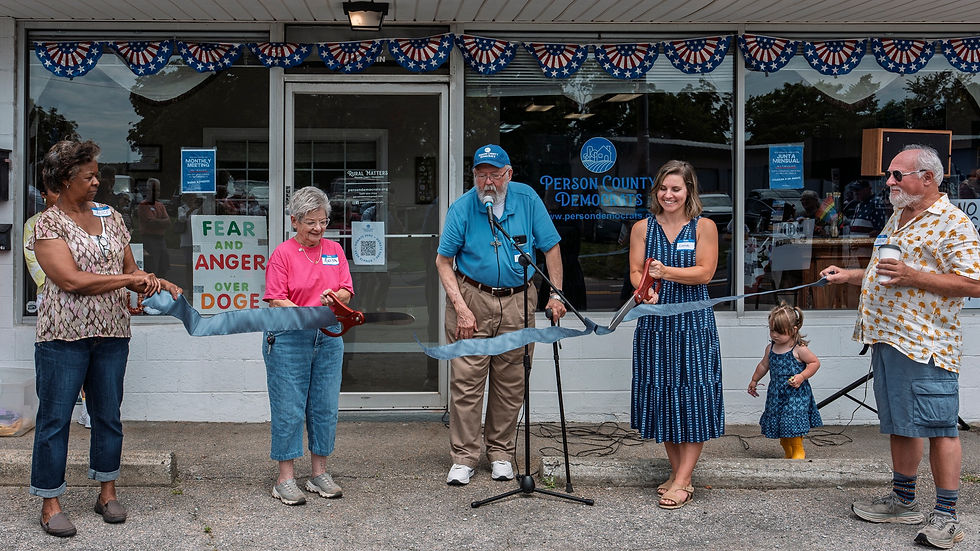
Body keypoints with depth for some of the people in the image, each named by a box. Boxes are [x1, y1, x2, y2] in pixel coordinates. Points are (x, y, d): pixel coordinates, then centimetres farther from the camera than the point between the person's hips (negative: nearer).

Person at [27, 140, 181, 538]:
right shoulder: (48, 225, -6)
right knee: (55, 418, 1)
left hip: (111, 333, 5)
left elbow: (131, 269, 17)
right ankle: (50, 504, 11)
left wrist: (156, 282, -4)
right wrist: (128, 279, -12)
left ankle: (107, 493, 24)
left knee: (108, 414, 11)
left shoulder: (110, 217, 12)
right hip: (64, 336, -5)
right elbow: (71, 280, -16)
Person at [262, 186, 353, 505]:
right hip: (289, 339, -4)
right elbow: (276, 301, -8)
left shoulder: (335, 251, 12)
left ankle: (319, 474, 19)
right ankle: (285, 479, 6)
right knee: (289, 409, -2)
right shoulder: (282, 254, -2)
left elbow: (346, 294, 7)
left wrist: (333, 297, -15)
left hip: (329, 337, 5)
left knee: (325, 407, 7)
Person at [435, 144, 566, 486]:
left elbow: (551, 248, 4)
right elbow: (443, 261, -3)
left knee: (511, 383, 7)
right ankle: (464, 457, 5)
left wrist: (556, 295, -3)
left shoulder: (527, 199, -1)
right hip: (471, 297, -2)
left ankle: (501, 453, 21)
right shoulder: (462, 208, -6)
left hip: (516, 301, 2)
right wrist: (461, 307, -13)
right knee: (466, 380, -4)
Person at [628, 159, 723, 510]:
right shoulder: (642, 228, 9)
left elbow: (705, 272, -7)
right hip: (655, 320, 2)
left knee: (693, 395, -5)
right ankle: (677, 472, 19)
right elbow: (635, 272, 3)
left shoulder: (704, 227, 3)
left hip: (694, 321, -2)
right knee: (661, 392, 5)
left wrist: (666, 272, -20)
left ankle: (683, 481, 0)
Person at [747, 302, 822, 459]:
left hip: (796, 393, -6)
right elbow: (764, 365, 20)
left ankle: (799, 451, 11)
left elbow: (815, 362, -6)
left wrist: (802, 376, -18)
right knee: (778, 424, 8)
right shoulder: (770, 348, 4)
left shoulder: (799, 349, -13)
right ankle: (788, 453, 25)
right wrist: (754, 380, 29)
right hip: (776, 393, 6)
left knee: (793, 423, -11)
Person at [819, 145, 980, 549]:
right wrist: (849, 276, 18)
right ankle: (903, 501, 26)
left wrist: (913, 277, -22)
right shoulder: (897, 218, 18)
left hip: (925, 343, -9)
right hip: (886, 338, 9)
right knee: (899, 424, 15)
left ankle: (946, 516, 2)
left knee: (938, 427, -4)